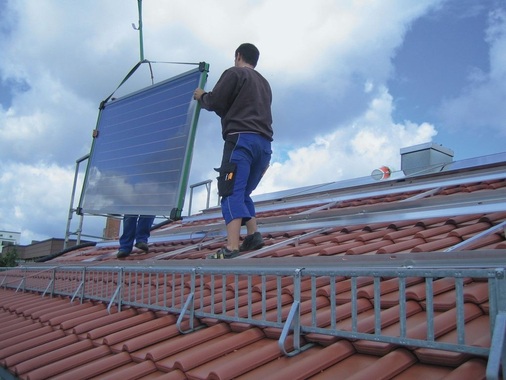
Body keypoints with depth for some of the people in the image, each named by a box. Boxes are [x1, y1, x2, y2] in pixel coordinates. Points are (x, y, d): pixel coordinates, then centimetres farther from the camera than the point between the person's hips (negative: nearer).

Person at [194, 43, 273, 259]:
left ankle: (231, 247, -28)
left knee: (231, 192, -15)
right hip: (264, 143, 8)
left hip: (241, 139, -8)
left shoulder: (234, 73, 7)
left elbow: (215, 103, 0)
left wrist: (201, 96, 19)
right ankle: (253, 235, 0)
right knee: (242, 193, 16)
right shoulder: (264, 83, 30)